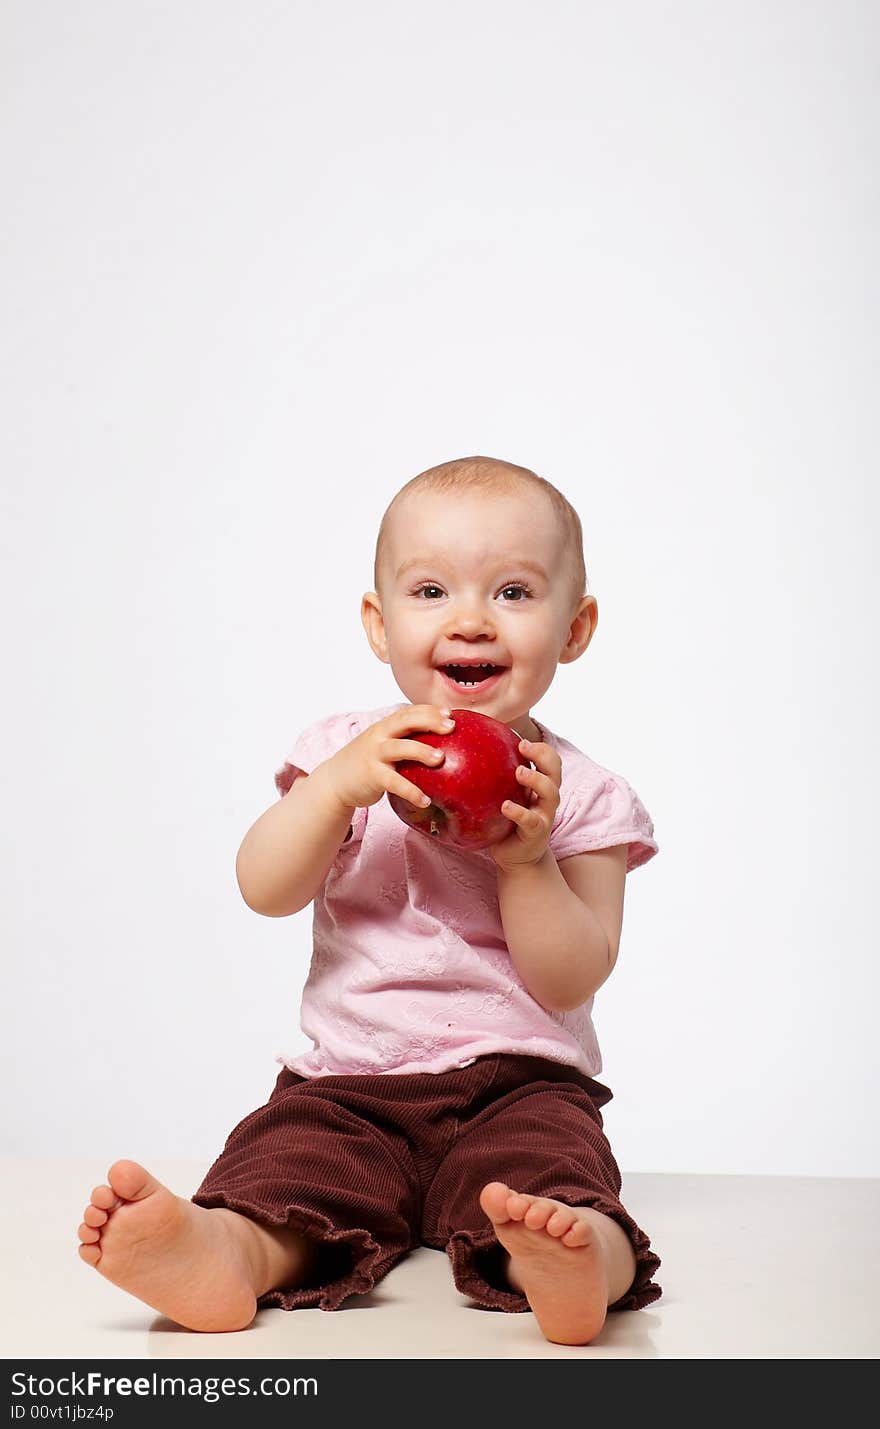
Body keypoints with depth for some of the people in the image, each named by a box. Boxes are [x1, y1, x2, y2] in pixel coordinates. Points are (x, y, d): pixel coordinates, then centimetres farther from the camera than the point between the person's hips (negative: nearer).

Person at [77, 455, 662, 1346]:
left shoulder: (580, 795, 2)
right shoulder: (344, 754, 7)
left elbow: (571, 982, -5)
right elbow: (265, 891, -8)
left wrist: (526, 859, -20)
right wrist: (341, 781, -22)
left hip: (520, 1082, -1)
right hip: (349, 1082, 2)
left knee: (550, 1163, -34)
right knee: (281, 1163, -29)